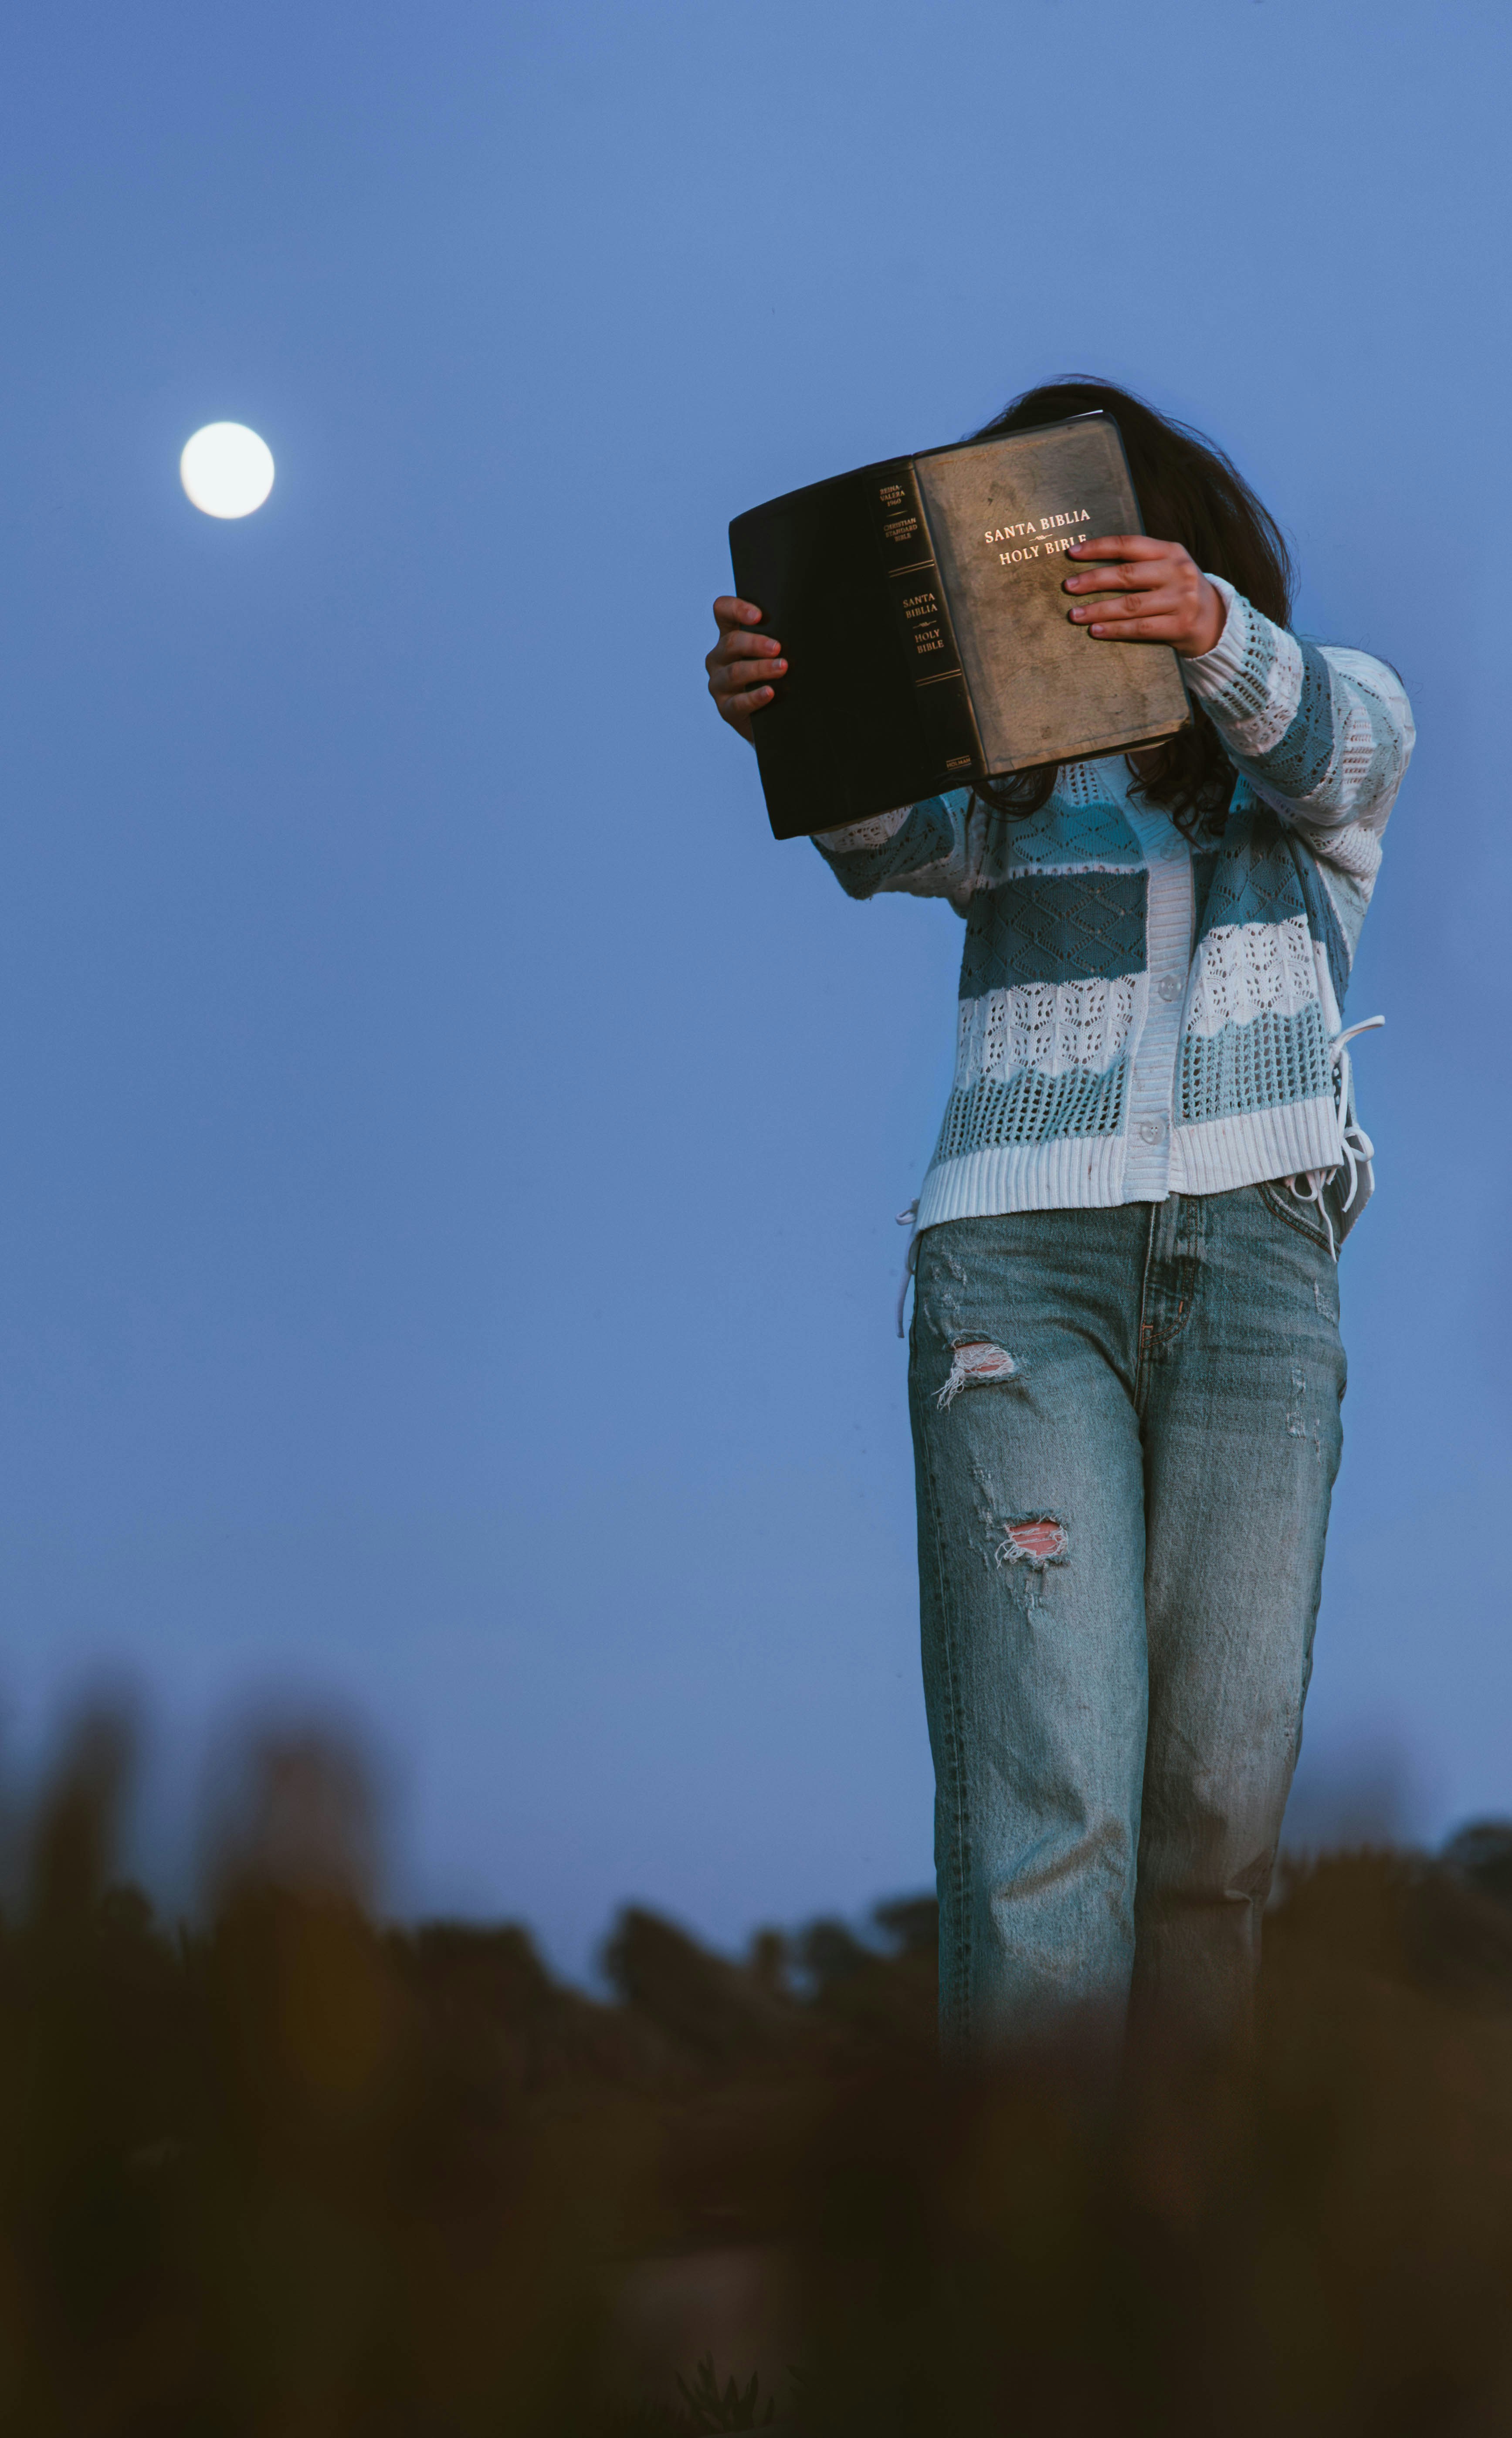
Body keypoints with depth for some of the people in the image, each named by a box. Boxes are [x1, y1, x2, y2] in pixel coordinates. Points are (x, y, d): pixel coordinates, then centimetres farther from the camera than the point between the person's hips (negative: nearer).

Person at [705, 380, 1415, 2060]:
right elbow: (885, 832, -7)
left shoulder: (1343, 712, 16)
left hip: (1253, 1261, 1)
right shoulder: (1004, 771, 18)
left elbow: (1320, 743, -10)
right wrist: (786, 713, -31)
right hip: (1018, 1266, 0)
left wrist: (1210, 631, -35)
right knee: (1042, 1799, -15)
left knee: (1222, 1796, -6)